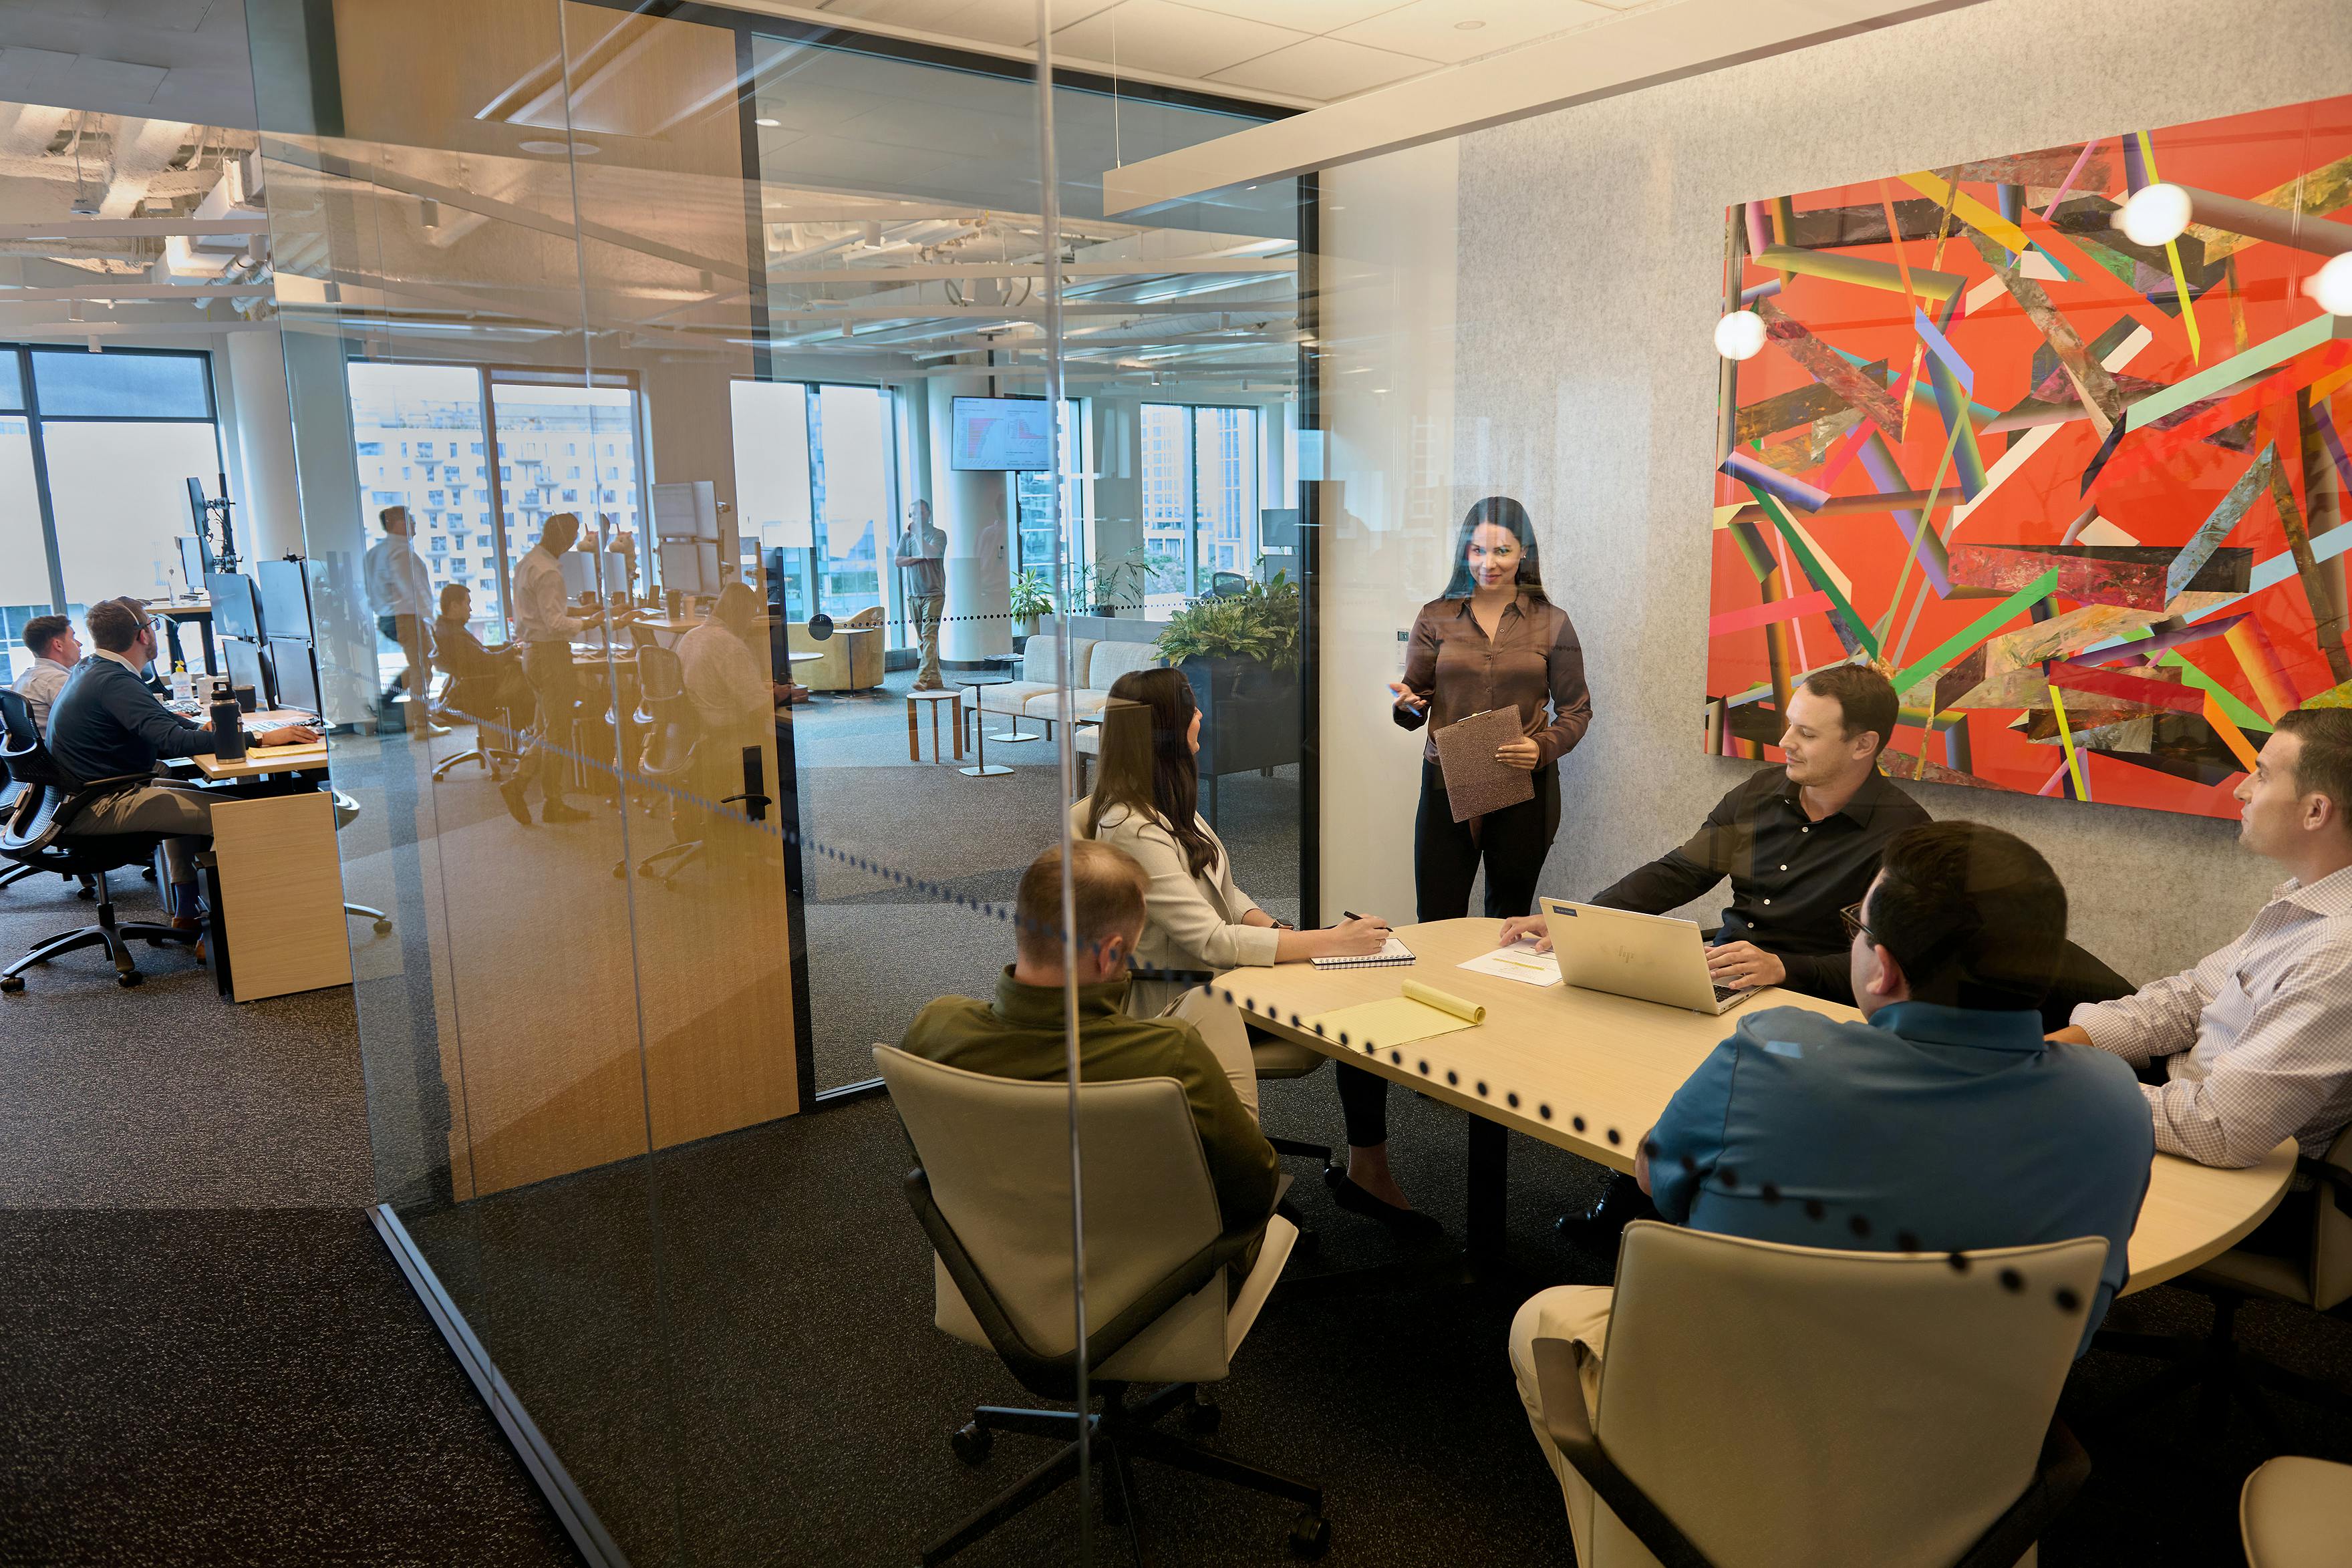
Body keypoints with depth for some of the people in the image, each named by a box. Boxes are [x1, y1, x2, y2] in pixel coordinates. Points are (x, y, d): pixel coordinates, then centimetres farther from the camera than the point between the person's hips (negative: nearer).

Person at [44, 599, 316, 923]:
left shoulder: (89, 669, 11)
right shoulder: (114, 682, -22)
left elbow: (154, 721, 21)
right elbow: (175, 742, -32)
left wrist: (199, 729, 0)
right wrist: (262, 739, -34)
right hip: (101, 808, -11)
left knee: (185, 793, 33)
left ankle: (185, 909, 31)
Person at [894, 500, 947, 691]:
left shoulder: (938, 534, 1)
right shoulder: (906, 536, 15)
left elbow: (932, 553, -18)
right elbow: (898, 561, 4)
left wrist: (917, 533, -14)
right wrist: (919, 558, -8)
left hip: (933, 594, -5)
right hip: (913, 594, 5)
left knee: (929, 635, -15)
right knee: (923, 639, 5)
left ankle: (923, 677, -23)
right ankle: (935, 679, 10)